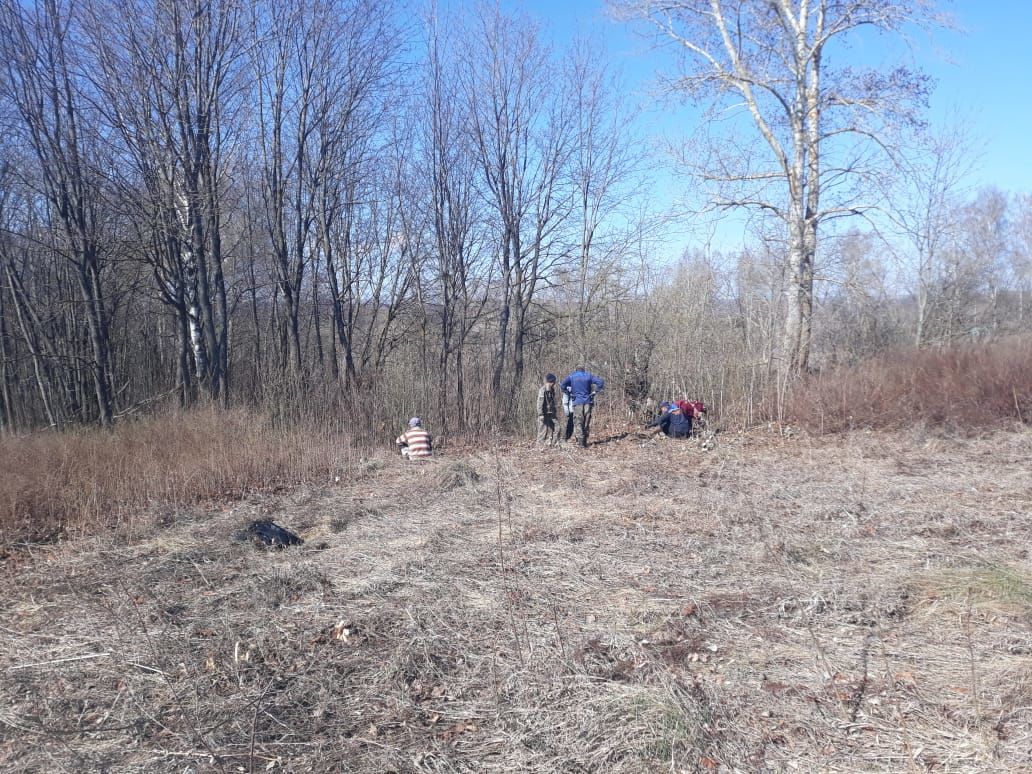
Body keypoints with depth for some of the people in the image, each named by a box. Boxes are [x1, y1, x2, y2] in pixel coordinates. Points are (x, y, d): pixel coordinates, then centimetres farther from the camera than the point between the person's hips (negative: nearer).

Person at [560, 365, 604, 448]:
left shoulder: (572, 376, 4)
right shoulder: (588, 375, 7)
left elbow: (563, 385, -8)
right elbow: (600, 382, -1)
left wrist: (569, 392, 2)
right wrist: (595, 391, 4)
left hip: (577, 402, -1)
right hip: (588, 401, 1)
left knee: (579, 423, 0)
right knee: (587, 422, 9)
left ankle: (582, 443, -6)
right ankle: (585, 442, 11)